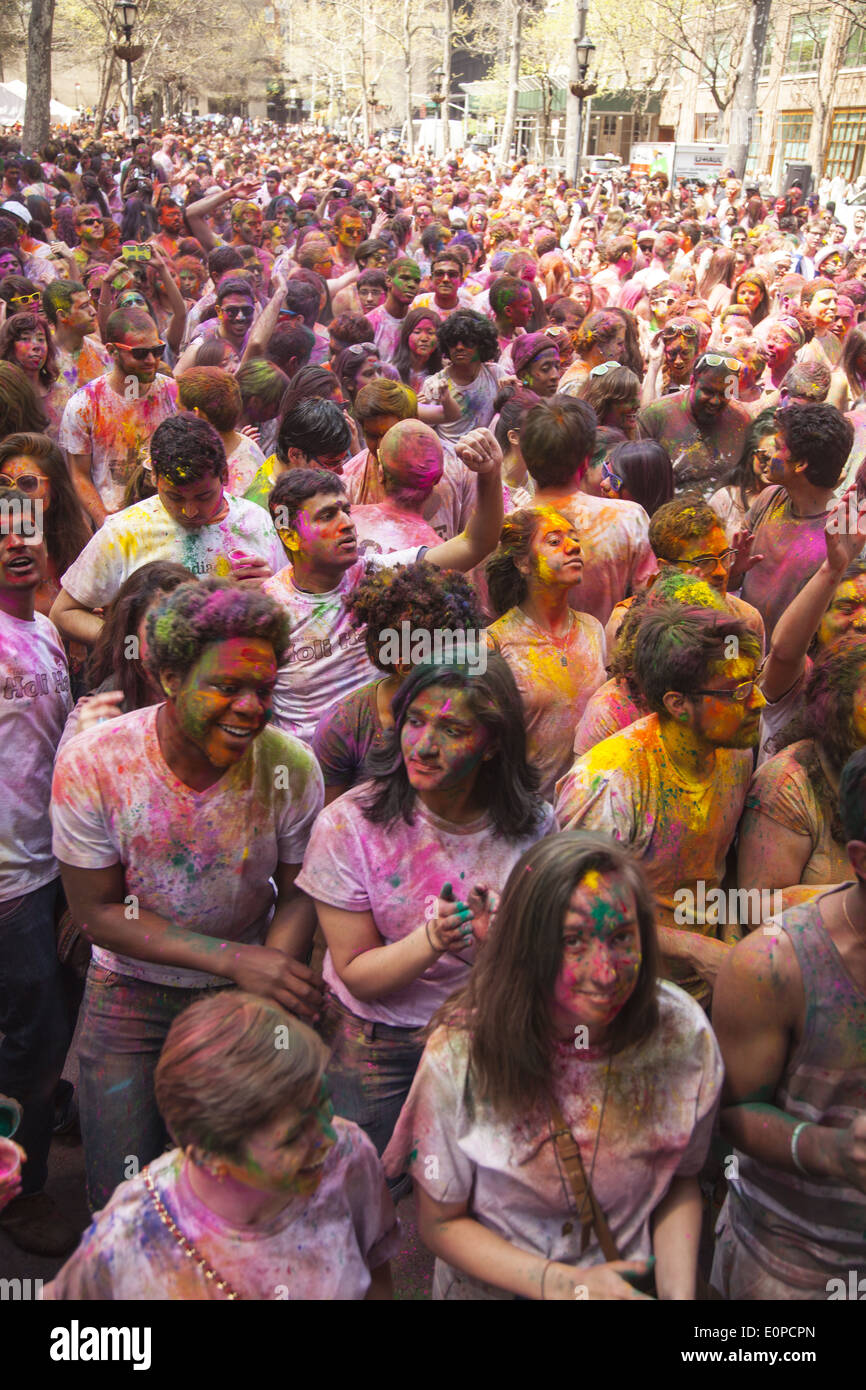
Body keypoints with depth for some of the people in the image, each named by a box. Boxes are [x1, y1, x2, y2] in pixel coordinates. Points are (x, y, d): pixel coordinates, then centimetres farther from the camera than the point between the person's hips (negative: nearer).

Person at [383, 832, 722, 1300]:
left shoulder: (684, 1035, -12)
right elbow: (440, 1223, -7)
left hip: (628, 1281, 2)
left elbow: (681, 1181, 4)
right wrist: (564, 1284, -16)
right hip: (493, 1286, -1)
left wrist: (678, 1290, -11)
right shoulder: (460, 1053, -18)